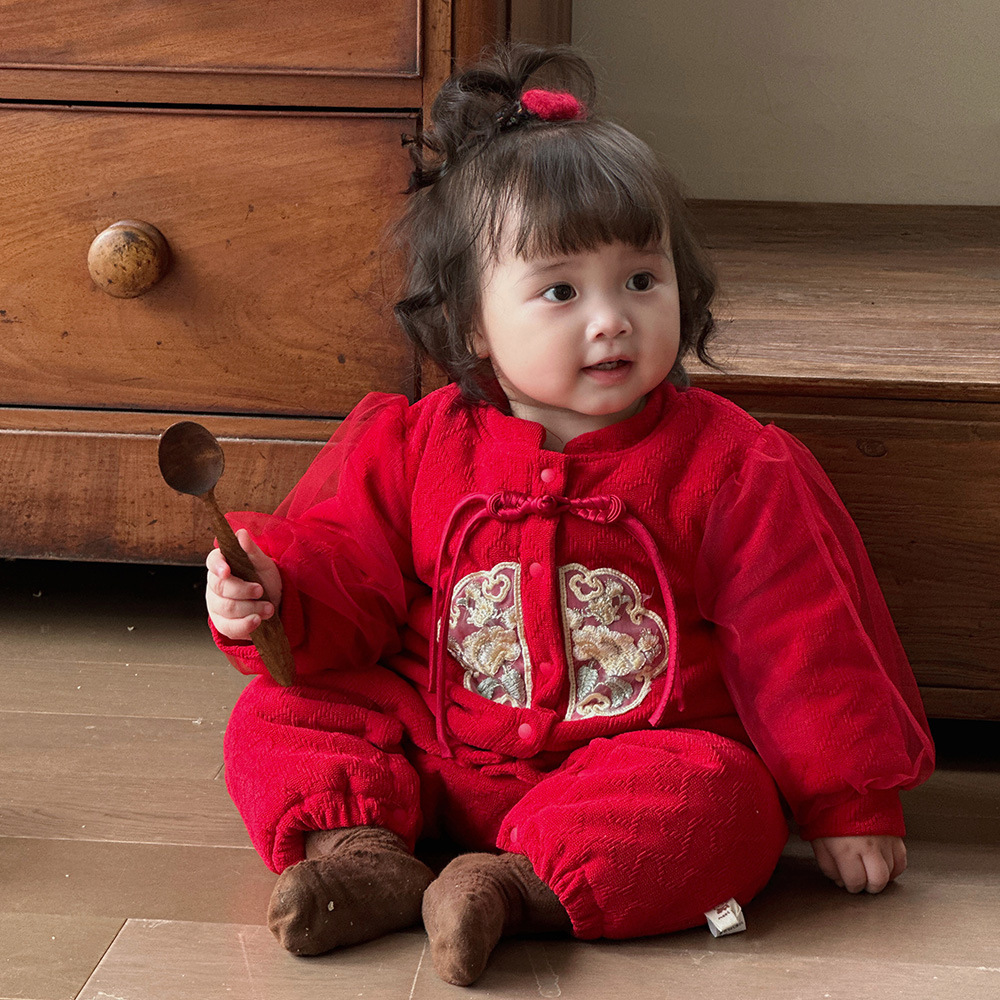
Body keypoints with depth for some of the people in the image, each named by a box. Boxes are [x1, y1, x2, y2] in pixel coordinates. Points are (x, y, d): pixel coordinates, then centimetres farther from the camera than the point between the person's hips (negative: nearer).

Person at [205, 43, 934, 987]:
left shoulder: (730, 466, -5)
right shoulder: (416, 448, 0)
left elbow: (806, 645, -2)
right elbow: (344, 568, 6)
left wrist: (851, 803, 0)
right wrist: (273, 591, -18)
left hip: (636, 761, -2)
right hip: (432, 754, 3)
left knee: (727, 804, -32)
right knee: (275, 719, -11)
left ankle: (512, 888, -34)